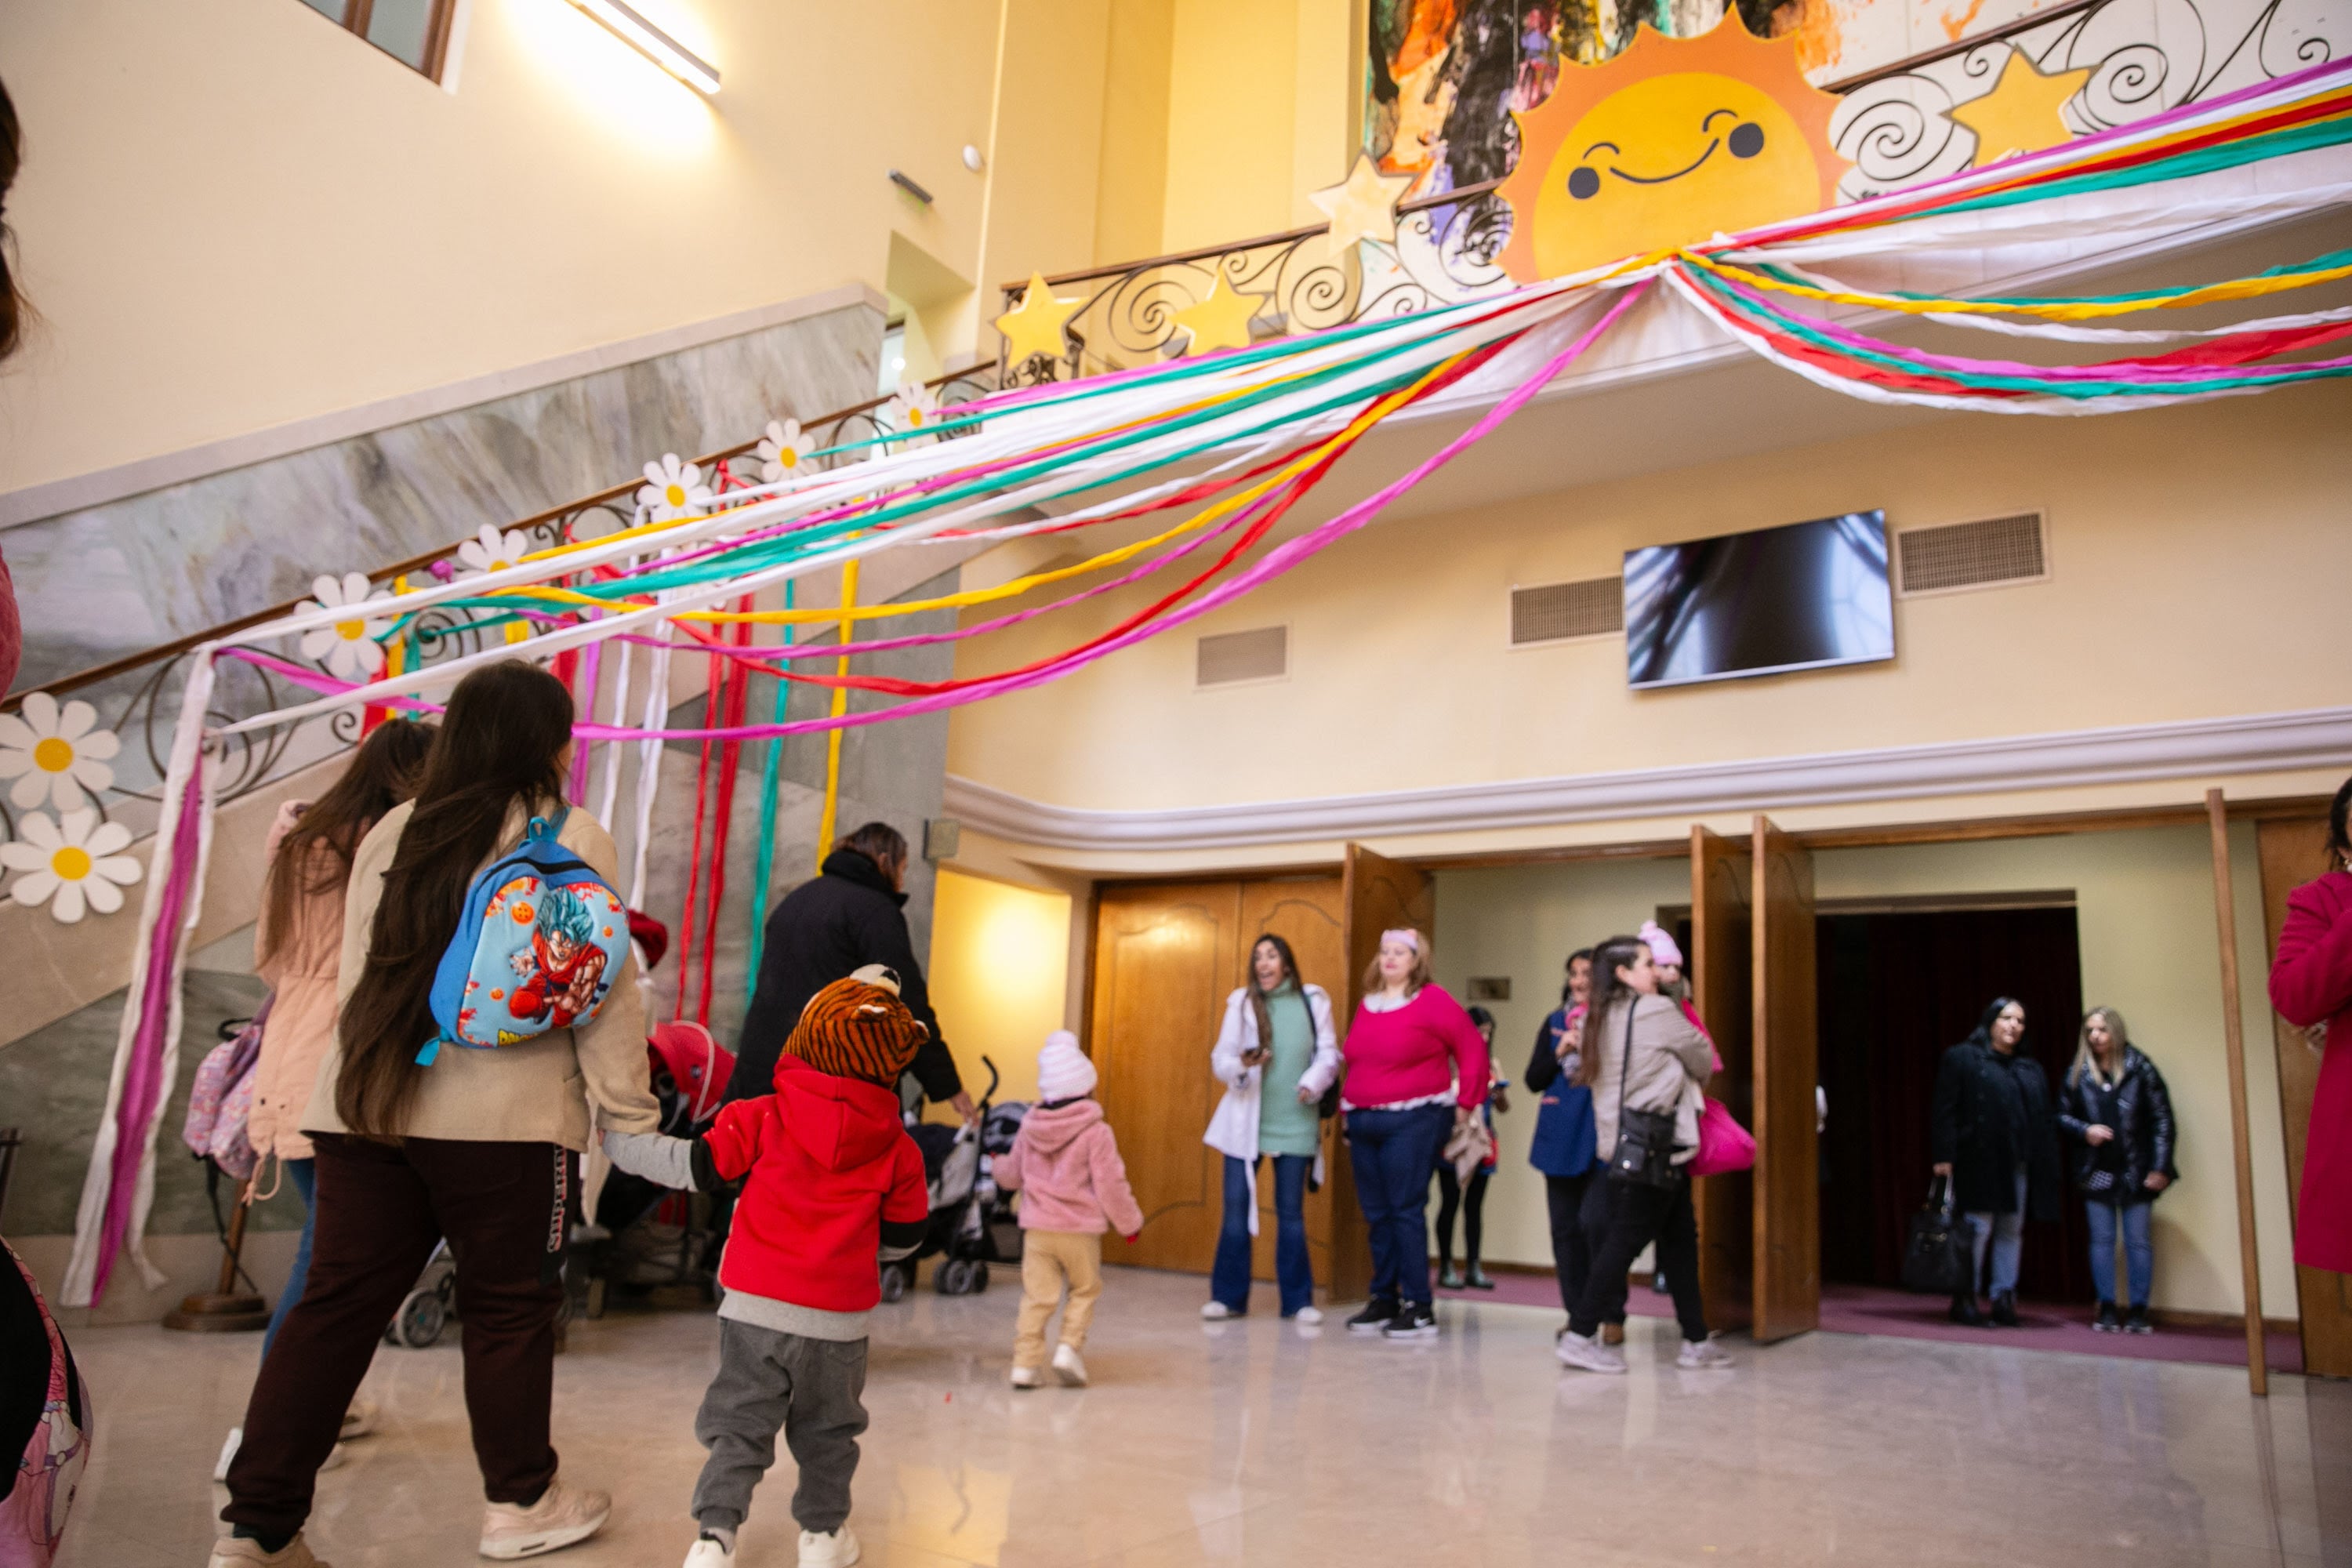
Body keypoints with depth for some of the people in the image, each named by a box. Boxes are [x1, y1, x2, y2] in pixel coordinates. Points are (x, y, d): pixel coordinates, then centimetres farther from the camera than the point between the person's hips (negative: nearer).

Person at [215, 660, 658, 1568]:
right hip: (504, 1117, -5)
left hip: (363, 1105, 5)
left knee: (337, 1306, 11)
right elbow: (603, 992, -6)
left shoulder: (392, 832, 13)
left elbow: (356, 974, 16)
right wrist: (631, 1118, -1)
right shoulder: (570, 839, -3)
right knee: (508, 1309, 9)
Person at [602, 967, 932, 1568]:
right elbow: (903, 1236, 3)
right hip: (837, 1320, 1)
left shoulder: (760, 1118, -9)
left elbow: (692, 1166, -3)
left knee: (739, 1424, 12)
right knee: (827, 1429, 20)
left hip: (755, 1308, 0)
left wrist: (615, 1139, 10)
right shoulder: (898, 1148, -6)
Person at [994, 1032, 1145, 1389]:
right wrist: (1131, 1222, 4)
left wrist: (997, 1165, 40)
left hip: (1037, 1229, 3)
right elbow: (1110, 1185, -9)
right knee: (1085, 1290, 14)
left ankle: (1026, 1361, 4)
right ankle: (1070, 1347, 0)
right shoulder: (1096, 1132, -10)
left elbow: (1012, 1175, 17)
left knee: (1036, 1296, 7)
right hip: (1081, 1230, -3)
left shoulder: (1029, 1129, 4)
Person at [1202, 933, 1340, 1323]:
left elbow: (1329, 1053, 4)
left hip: (1294, 1122, 0)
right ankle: (1228, 1295, 9)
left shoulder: (1313, 1001, 4)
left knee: (1291, 1213, 6)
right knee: (1236, 1209, 0)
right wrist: (1240, 1066, -21)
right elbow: (1220, 1058, 0)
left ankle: (1298, 1299, 14)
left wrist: (1312, 1084, -14)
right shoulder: (1241, 1002, 4)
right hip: (1245, 1119, 0)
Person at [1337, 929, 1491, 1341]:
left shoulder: (1432, 1001, -6)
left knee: (1406, 1211, -7)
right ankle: (1383, 1301, 18)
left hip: (1413, 1121, -6)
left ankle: (1419, 1308, 0)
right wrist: (1348, 1104, 13)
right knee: (1377, 1214, 9)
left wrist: (1464, 1104, -5)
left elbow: (1473, 1050, -6)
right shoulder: (1367, 1005, 13)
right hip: (1363, 1122, 6)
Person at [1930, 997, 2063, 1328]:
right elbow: (1944, 1111, -5)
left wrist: (2048, 1164, 4)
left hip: (2019, 1165, 6)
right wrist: (1944, 1155, -12)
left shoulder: (2032, 1070, 18)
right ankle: (1965, 1300, 3)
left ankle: (2004, 1299, 14)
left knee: (2013, 1231, 7)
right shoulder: (1961, 1059, 1)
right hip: (1979, 1162, -6)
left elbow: (2046, 1121, 15)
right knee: (1978, 1229, -5)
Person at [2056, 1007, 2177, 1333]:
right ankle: (2107, 1309, 12)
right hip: (2096, 1171, 2)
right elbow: (2063, 1115, 12)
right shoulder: (2077, 1073, 5)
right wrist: (2084, 1130, -10)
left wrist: (2160, 1167, -8)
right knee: (2101, 1240, 5)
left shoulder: (2140, 1068, -2)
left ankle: (2139, 1310, 10)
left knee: (2138, 1241, 2)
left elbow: (2162, 1119, -3)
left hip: (2135, 1171, -2)